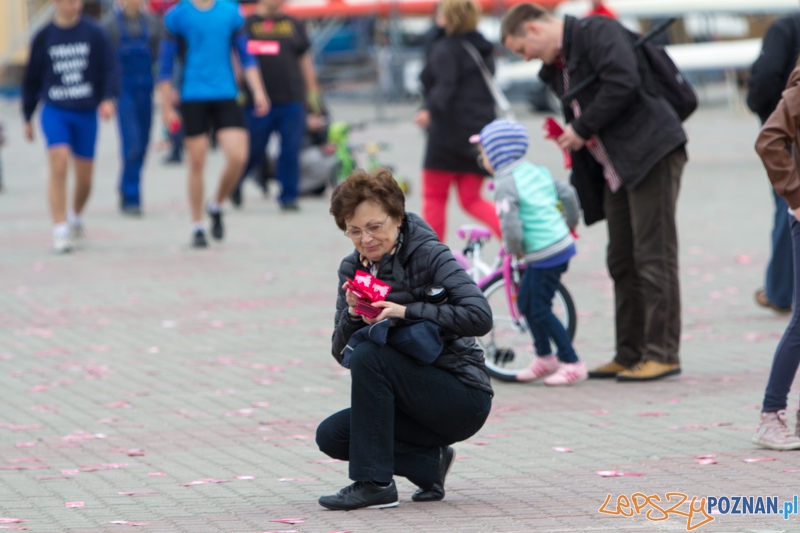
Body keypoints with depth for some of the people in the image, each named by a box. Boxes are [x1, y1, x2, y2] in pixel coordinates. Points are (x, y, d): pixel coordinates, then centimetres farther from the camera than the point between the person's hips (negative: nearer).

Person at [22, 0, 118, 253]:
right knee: (58, 164, -20)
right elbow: (31, 79, 12)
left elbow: (109, 69, 1)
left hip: (86, 112, 1)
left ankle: (75, 216, 36)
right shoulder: (43, 38, 2)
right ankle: (60, 229, -17)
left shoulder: (94, 34, 0)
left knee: (84, 176, 7)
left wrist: (108, 98, -16)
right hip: (55, 111, -1)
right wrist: (27, 117, 15)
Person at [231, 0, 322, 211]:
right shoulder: (246, 25, 2)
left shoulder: (293, 24, 13)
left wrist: (312, 92, 14)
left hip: (291, 100, 3)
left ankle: (288, 196, 6)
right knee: (254, 150, 5)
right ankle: (234, 184, 30)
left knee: (291, 150, -3)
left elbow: (305, 59, 17)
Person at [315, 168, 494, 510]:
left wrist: (405, 311, -27)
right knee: (331, 436, -9)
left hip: (464, 398, -7)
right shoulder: (352, 270, 5)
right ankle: (430, 464, 3)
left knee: (369, 357, -26)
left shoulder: (429, 256, -13)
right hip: (414, 403, 7)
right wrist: (352, 316, -19)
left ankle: (374, 483, -23)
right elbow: (341, 353, 2)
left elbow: (479, 317, -26)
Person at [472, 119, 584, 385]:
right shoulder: (537, 171, 10)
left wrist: (515, 251, -5)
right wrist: (571, 223, 30)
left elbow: (510, 226, -24)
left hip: (545, 254, -10)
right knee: (526, 302, 19)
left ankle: (572, 363, 2)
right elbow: (567, 193, 14)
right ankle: (544, 357, 27)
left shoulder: (505, 185, -16)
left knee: (540, 309, -2)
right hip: (562, 242, 10)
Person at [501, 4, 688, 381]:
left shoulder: (598, 32, -9)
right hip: (615, 168, 10)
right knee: (622, 262, 10)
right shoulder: (557, 69, 19)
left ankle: (662, 354, -6)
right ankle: (630, 356, 14)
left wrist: (582, 129, -15)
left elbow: (623, 83, -22)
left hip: (651, 154, -10)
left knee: (653, 257, -8)